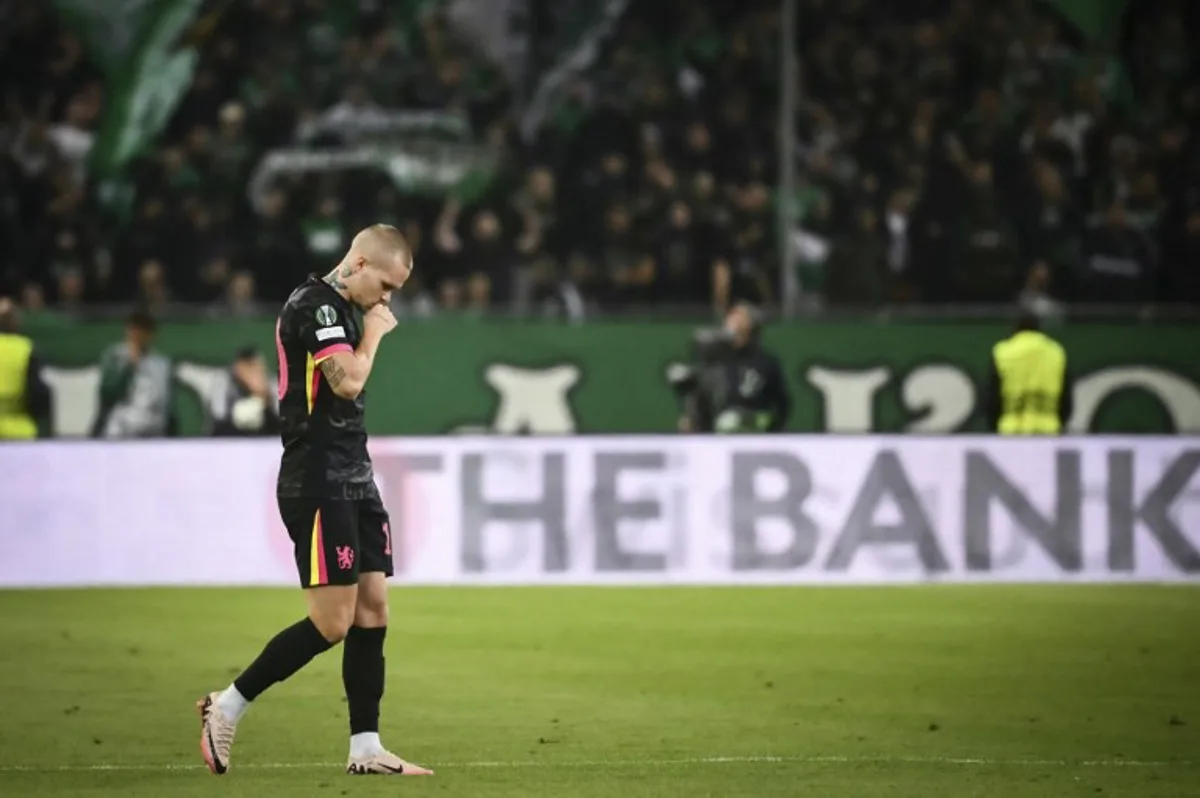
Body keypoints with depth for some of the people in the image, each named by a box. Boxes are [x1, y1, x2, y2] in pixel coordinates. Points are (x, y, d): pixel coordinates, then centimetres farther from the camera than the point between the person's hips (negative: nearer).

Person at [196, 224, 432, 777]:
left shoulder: (341, 310, 18)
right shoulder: (316, 305, -13)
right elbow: (346, 381, -22)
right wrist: (373, 334, -8)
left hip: (352, 479, 10)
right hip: (318, 484, -10)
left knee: (373, 610, 5)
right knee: (333, 623, -11)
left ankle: (365, 748, 6)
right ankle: (227, 707, 1)